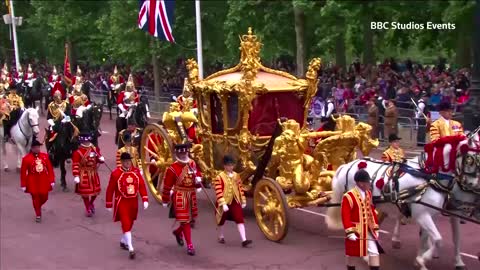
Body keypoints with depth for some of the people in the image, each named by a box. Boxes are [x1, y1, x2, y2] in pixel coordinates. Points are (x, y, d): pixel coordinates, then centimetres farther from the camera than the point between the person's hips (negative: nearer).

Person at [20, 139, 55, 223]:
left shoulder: (45, 156, -1)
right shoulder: (26, 158, -10)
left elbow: (50, 169, 3)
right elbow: (23, 172, -7)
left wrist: (52, 180, 1)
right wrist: (23, 185, -6)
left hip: (43, 181, 3)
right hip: (33, 182, -3)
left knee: (44, 197, 9)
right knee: (36, 198, 4)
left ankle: (38, 207, 40)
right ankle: (38, 215, 19)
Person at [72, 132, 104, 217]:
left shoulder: (95, 149, 2)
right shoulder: (78, 152, -15)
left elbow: (99, 158, 15)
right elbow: (75, 165, -17)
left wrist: (101, 159, -10)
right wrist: (76, 176, -23)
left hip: (93, 173, 5)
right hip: (83, 175, -5)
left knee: (95, 191, 10)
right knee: (85, 192, 4)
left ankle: (91, 203, 39)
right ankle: (88, 208, 20)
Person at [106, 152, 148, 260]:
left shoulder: (136, 171, -1)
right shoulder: (116, 173, -13)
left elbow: (142, 185, 1)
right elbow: (110, 189, -6)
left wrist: (145, 200, -7)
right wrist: (109, 205, -2)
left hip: (134, 202, 5)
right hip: (122, 202, -5)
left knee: (130, 224, 17)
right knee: (126, 224, -13)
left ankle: (123, 241, 40)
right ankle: (131, 249, -16)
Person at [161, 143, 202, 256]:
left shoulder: (192, 163, 2)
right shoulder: (173, 168, -13)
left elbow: (197, 173, 19)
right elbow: (167, 185, -7)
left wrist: (198, 178, -6)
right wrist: (165, 200, -1)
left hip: (191, 195, 6)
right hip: (180, 196, -6)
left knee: (191, 218, 15)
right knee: (185, 220, -5)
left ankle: (178, 232, 44)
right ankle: (189, 245, 1)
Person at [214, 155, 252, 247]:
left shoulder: (236, 176, 3)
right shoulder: (219, 177, -14)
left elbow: (240, 188, 11)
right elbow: (218, 192, -19)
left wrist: (243, 201, 13)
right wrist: (223, 204, -24)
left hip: (235, 201, 3)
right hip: (224, 202, -3)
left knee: (240, 220, -9)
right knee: (221, 220, 14)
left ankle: (244, 240, -13)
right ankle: (221, 237, 37)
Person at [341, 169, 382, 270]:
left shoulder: (368, 194, 5)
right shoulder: (348, 196, -18)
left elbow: (372, 212, 12)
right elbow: (345, 216, -20)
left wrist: (375, 228, 11)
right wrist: (350, 232, -23)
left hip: (369, 230, 6)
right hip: (356, 230, -6)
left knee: (374, 252, 1)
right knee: (352, 253, 10)